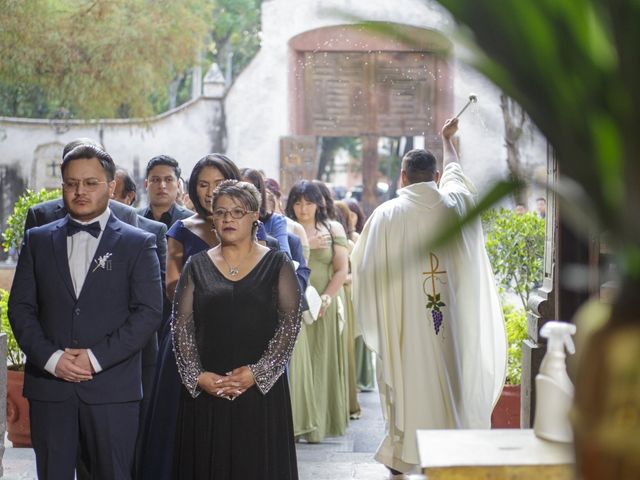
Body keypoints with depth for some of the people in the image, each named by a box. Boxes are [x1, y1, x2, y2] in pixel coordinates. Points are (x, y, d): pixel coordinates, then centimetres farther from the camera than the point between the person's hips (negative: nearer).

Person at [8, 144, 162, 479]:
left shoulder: (138, 244, 3)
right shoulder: (37, 240, 12)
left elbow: (149, 312, -5)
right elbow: (20, 307, 6)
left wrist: (96, 357, -13)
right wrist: (51, 358, -9)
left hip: (112, 389, -2)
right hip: (49, 387, 2)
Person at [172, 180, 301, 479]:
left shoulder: (277, 265, 4)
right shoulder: (197, 266, 9)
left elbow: (290, 324, -3)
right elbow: (181, 326, 5)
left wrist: (257, 372, -12)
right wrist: (197, 375, -8)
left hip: (261, 389, -1)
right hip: (205, 391, 2)